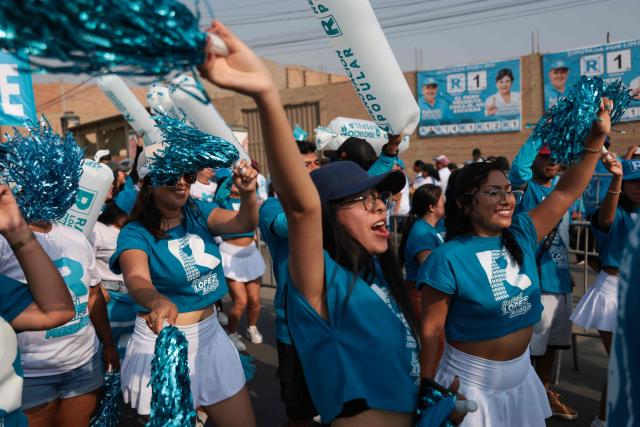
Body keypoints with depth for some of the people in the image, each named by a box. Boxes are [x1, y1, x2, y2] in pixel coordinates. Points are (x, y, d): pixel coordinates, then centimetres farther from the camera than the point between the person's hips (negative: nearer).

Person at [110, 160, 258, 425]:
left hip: (210, 335, 5)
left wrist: (248, 194, -36)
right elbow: (136, 278, -33)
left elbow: (244, 223, -15)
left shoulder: (198, 213, -1)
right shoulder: (135, 233, -14)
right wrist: (159, 302, -54)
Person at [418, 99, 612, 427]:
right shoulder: (448, 259, -22)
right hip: (471, 380, -6)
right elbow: (431, 330, -18)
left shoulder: (522, 235, -4)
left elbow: (567, 192, 0)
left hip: (521, 372, 6)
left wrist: (596, 139, -9)